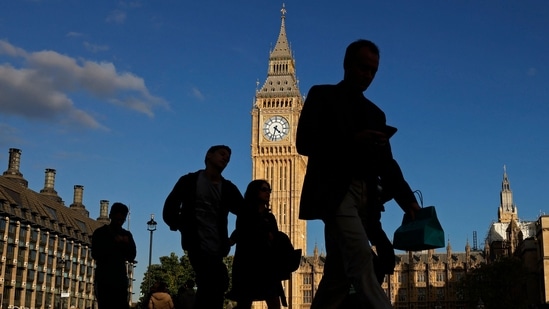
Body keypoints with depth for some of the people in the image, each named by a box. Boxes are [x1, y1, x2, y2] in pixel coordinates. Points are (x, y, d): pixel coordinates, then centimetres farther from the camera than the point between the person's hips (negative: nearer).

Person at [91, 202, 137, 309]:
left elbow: (131, 257, 9)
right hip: (103, 279, -3)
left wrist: (126, 244, -8)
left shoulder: (127, 235, 14)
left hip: (120, 279, 3)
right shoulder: (100, 233, 4)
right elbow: (96, 254, -7)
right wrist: (114, 243, -11)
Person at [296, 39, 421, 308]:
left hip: (363, 196, 6)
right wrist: (353, 140, -17)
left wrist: (407, 200, 0)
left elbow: (385, 163, 15)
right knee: (361, 259, -20)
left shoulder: (375, 113, 22)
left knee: (338, 273, 4)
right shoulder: (322, 95, 7)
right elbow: (305, 142, -6)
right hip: (333, 191, -6)